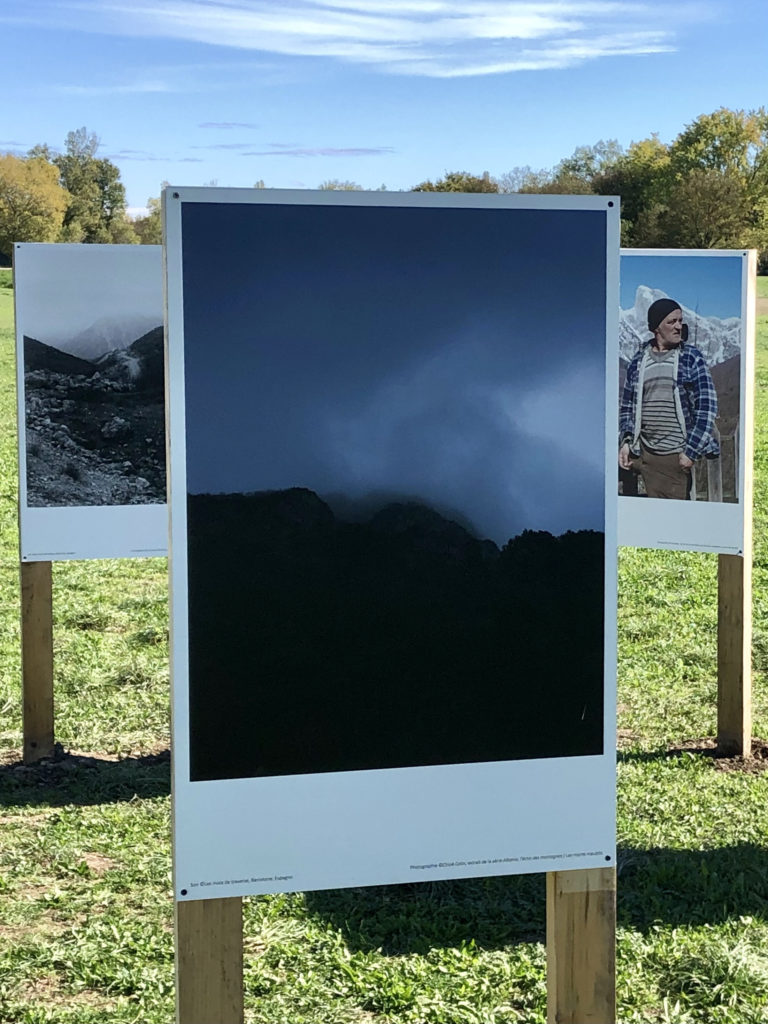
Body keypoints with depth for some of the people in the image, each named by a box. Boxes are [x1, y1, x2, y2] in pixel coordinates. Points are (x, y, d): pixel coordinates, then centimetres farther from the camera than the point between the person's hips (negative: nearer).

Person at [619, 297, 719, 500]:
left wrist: (691, 451, -9)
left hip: (680, 455, -3)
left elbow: (707, 406, -3)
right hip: (647, 455, 3)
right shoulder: (639, 361, 10)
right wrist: (626, 442, 1)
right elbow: (627, 406, 16)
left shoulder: (691, 358, 2)